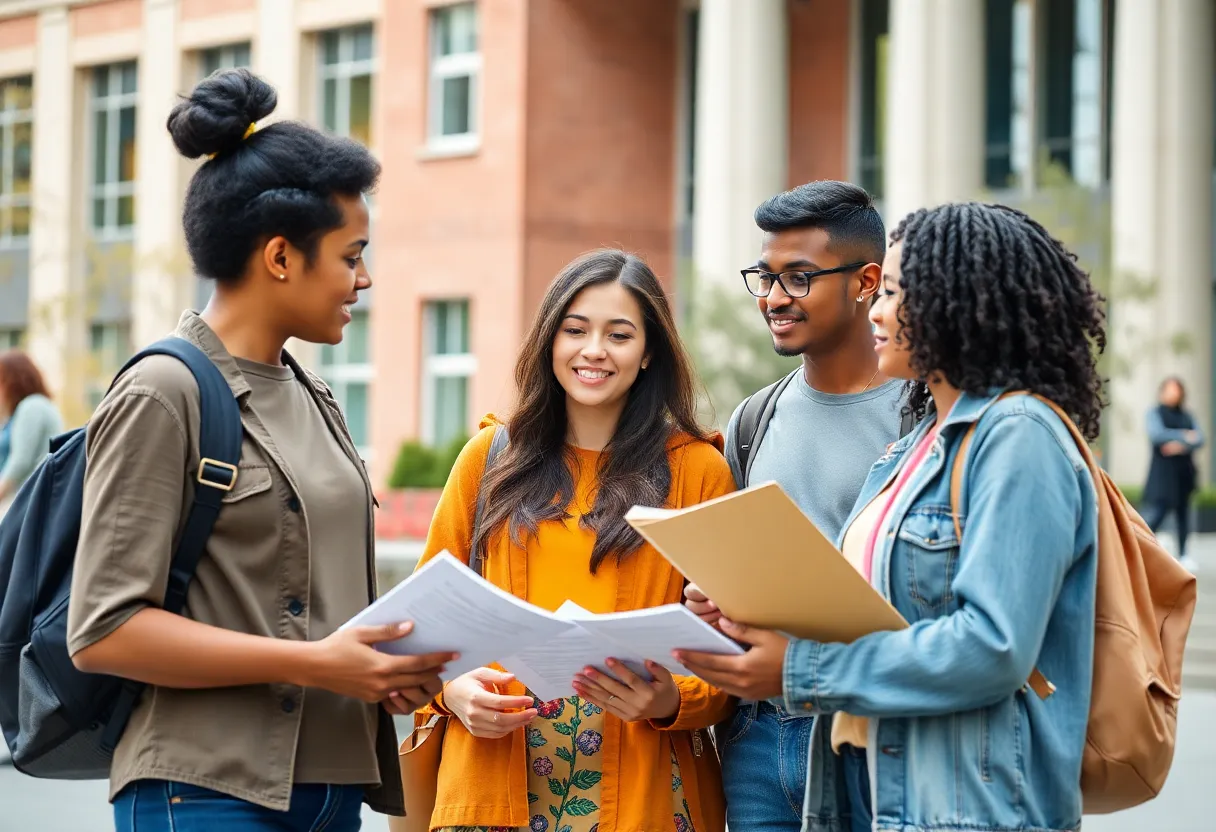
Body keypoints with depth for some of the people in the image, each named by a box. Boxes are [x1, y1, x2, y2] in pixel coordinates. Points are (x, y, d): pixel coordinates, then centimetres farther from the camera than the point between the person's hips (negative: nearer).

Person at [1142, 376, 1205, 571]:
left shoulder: (1187, 416, 13)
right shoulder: (1155, 413, 2)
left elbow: (1199, 439, 2)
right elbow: (1156, 433, -14)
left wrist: (1181, 446, -17)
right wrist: (1184, 436, -13)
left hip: (1184, 472, 5)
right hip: (1163, 472, -5)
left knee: (1183, 512, 6)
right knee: (1155, 511, -15)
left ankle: (1183, 554, 11)